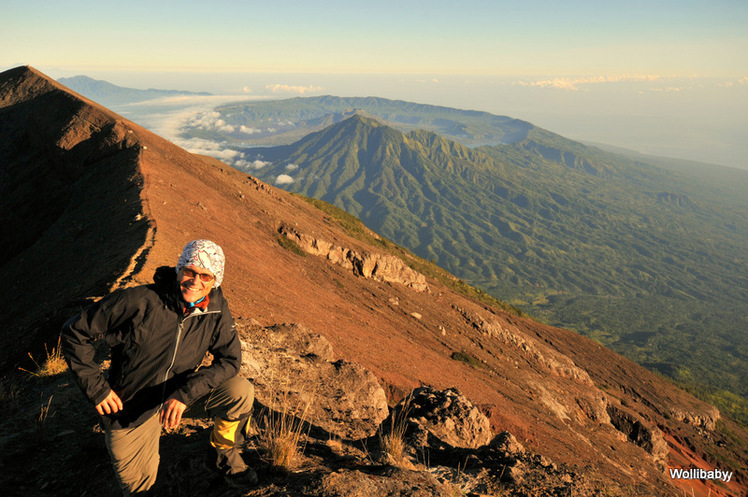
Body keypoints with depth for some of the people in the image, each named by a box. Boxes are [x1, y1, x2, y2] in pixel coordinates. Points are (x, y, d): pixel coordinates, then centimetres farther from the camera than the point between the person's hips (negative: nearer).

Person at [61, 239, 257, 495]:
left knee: (240, 391, -20)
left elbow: (230, 359, -16)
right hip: (130, 407, -2)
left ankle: (223, 455, 9)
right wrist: (95, 387, -17)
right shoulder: (138, 300, -26)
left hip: (179, 394, 2)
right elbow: (75, 331, -17)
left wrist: (185, 393, -29)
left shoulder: (216, 309, -15)